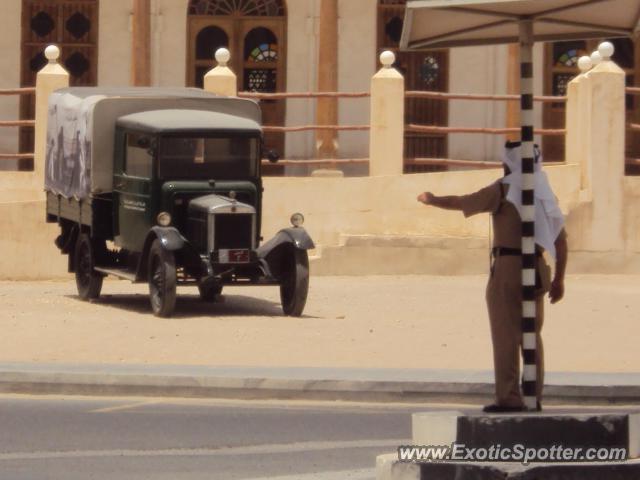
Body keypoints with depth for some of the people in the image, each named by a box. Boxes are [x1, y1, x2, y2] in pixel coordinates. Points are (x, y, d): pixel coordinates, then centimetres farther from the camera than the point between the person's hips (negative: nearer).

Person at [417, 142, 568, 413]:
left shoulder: (504, 190, -7)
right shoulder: (545, 192, 12)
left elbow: (459, 203, -3)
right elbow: (561, 240, 12)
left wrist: (431, 200, 16)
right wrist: (559, 279, 17)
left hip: (508, 267, -6)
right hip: (537, 269, 6)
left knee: (506, 335, -4)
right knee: (531, 336, 12)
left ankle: (509, 398, -7)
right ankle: (534, 397, 12)